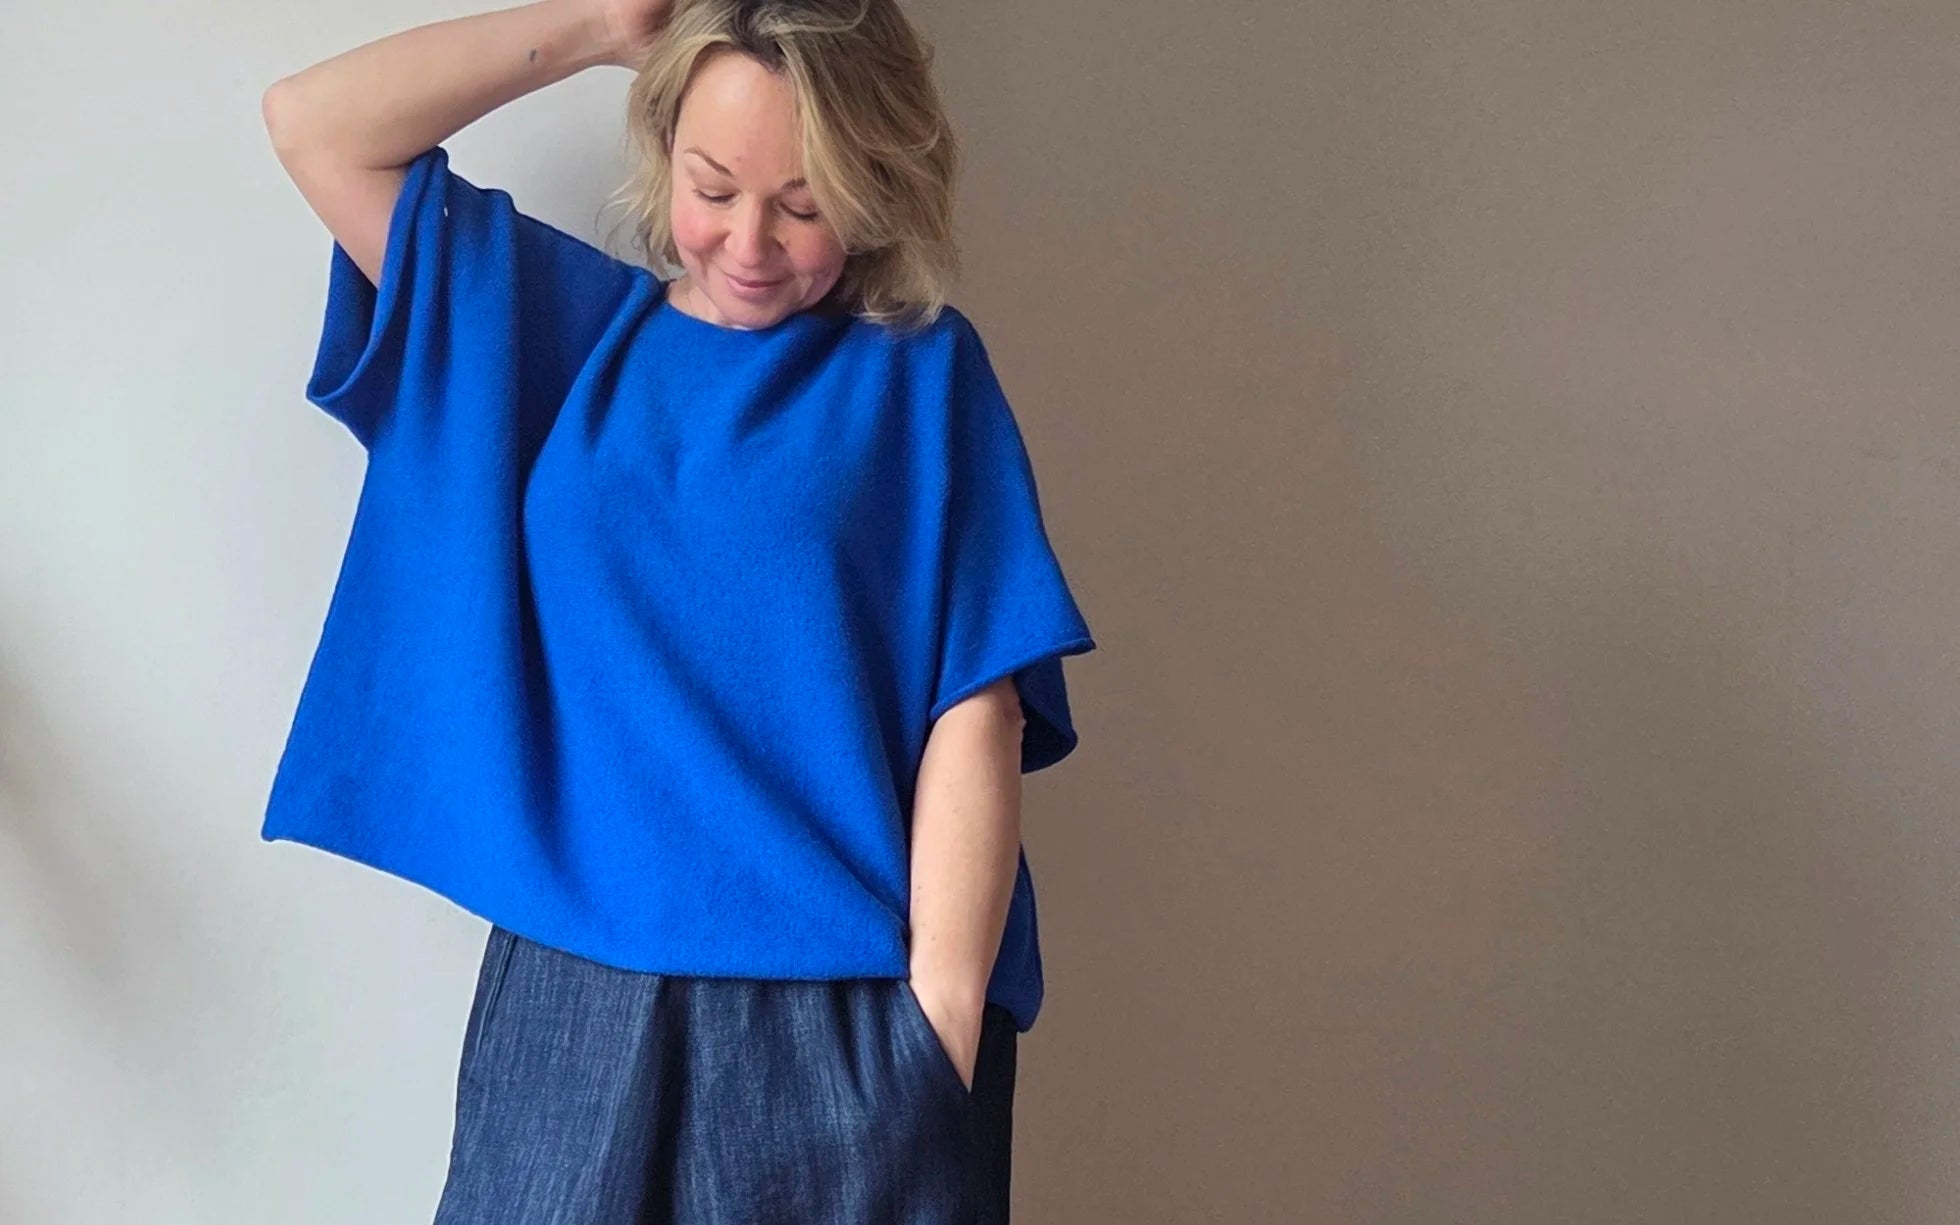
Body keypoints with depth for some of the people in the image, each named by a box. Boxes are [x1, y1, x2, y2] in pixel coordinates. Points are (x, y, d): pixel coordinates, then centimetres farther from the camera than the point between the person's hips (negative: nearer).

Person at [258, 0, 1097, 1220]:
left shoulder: (920, 374, -1)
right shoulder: (555, 326, 9)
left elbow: (976, 717, -7)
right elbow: (311, 123, 5)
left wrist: (942, 1011, -13)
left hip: (849, 1014, -2)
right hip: (577, 996, 3)